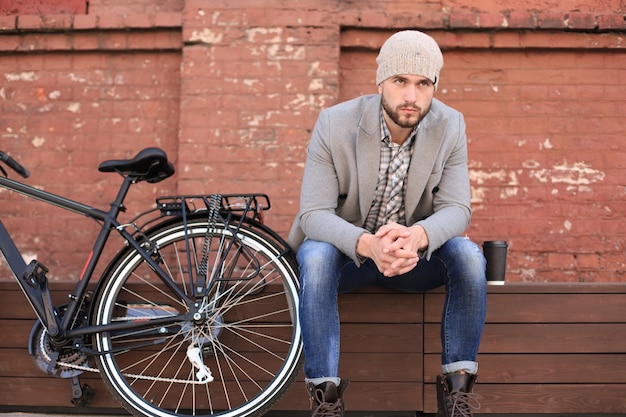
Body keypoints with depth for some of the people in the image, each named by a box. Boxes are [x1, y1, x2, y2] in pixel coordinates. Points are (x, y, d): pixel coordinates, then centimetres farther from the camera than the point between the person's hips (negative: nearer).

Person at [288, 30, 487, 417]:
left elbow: (456, 208, -15)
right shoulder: (334, 124, -17)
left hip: (415, 254, 2)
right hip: (346, 251, -1)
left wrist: (418, 235, -40)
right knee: (316, 255, -34)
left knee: (468, 254, -26)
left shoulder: (450, 126, -10)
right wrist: (367, 244, -43)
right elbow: (314, 213, -22)